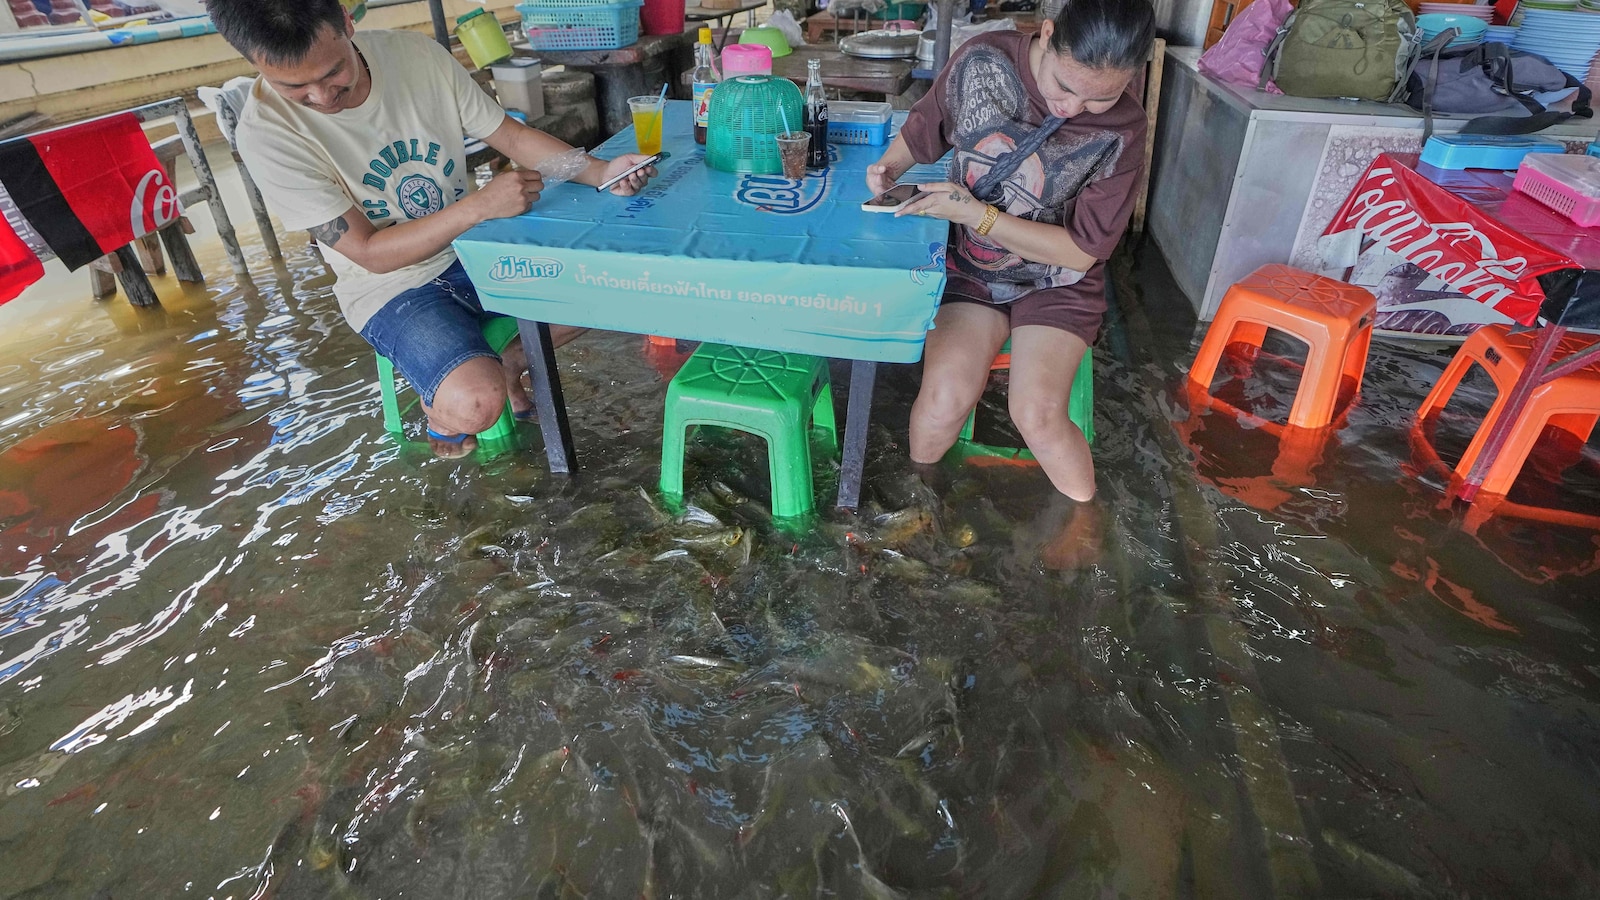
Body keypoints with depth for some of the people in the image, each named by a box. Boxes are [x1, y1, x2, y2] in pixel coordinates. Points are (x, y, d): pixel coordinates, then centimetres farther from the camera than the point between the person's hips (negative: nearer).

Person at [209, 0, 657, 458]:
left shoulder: (417, 54, -11)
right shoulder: (266, 131, -21)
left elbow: (512, 134, -3)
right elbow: (370, 253, -21)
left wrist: (600, 172, -21)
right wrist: (480, 206, -33)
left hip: (475, 250, 5)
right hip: (390, 286, -5)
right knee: (476, 404, -30)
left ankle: (508, 363, 18)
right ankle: (440, 406, 10)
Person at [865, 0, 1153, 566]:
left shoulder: (1121, 131, -17)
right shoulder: (981, 62, -12)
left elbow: (1083, 250, -14)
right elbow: (922, 131, 7)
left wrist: (978, 215, -23)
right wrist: (889, 166, -15)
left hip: (1056, 283, -1)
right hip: (969, 267, 2)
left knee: (1036, 413, -24)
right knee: (945, 396, -24)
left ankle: (1087, 519, 6)